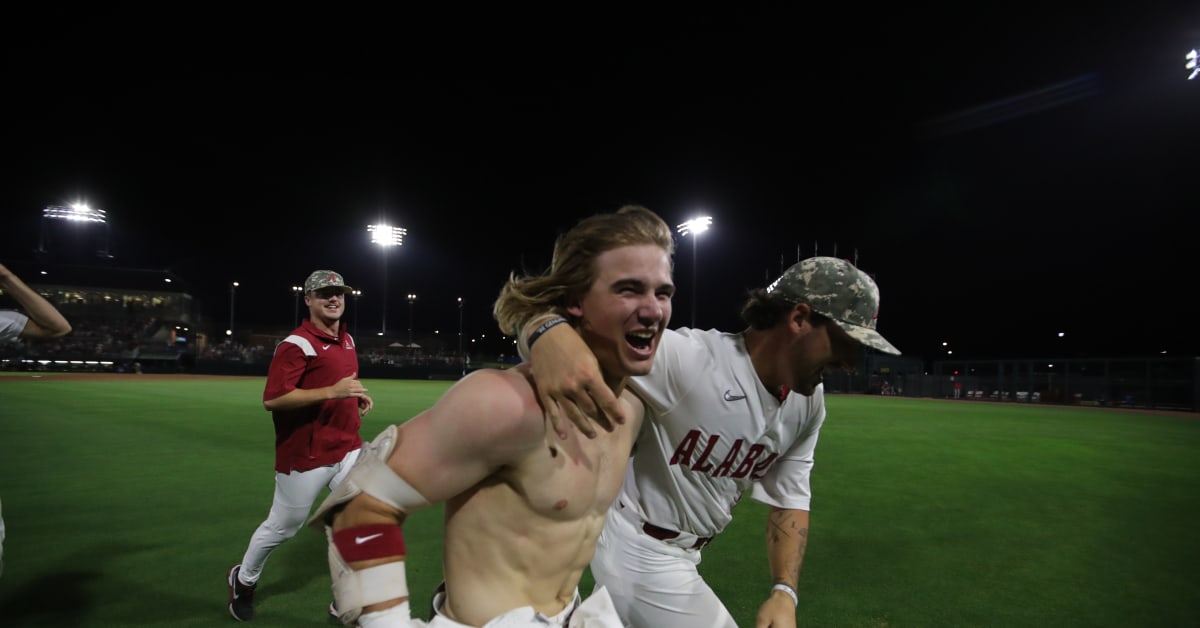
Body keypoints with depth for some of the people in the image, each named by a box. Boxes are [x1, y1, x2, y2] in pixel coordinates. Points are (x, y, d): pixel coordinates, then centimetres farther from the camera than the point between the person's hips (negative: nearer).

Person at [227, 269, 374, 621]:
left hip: (348, 449, 7)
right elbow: (272, 399, -24)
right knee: (282, 527, 13)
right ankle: (244, 580, 44)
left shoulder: (347, 339, 10)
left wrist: (359, 396, 6)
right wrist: (332, 392, -30)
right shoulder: (296, 344, -16)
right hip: (305, 455, -6)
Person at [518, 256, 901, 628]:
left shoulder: (809, 404, -6)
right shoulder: (685, 357, -31)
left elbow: (789, 499, 3)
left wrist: (785, 592, -11)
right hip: (639, 551, -7)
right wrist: (550, 334, -59)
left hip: (684, 555, 8)